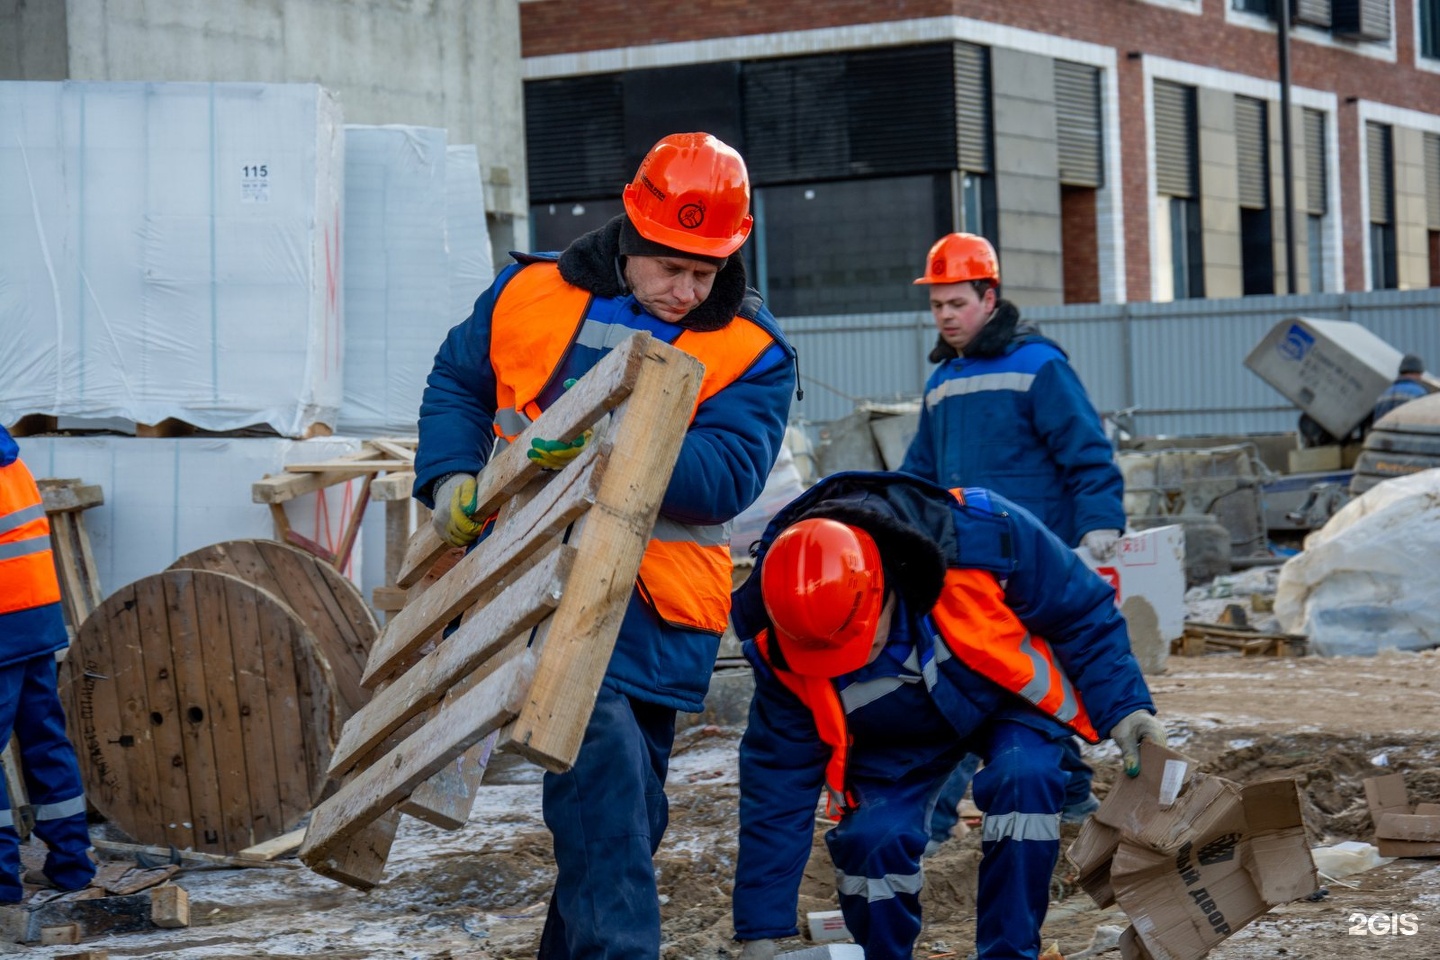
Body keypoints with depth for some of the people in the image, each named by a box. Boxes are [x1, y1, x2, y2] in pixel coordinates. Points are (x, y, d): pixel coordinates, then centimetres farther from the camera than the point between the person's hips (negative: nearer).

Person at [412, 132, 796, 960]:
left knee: (626, 801, 9)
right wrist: (452, 476, 2)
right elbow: (457, 385, 20)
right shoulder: (532, 294, 6)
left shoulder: (751, 351, 0)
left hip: (654, 609, 1)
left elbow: (728, 474, -14)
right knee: (602, 749, -23)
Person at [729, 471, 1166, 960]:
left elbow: (1083, 614, -18)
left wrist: (1122, 706, -26)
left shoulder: (980, 535, -37)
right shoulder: (781, 648, -29)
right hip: (895, 736, 1)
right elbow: (779, 780, -20)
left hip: (1010, 696, -1)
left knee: (1022, 781, -29)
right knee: (871, 838, -20)